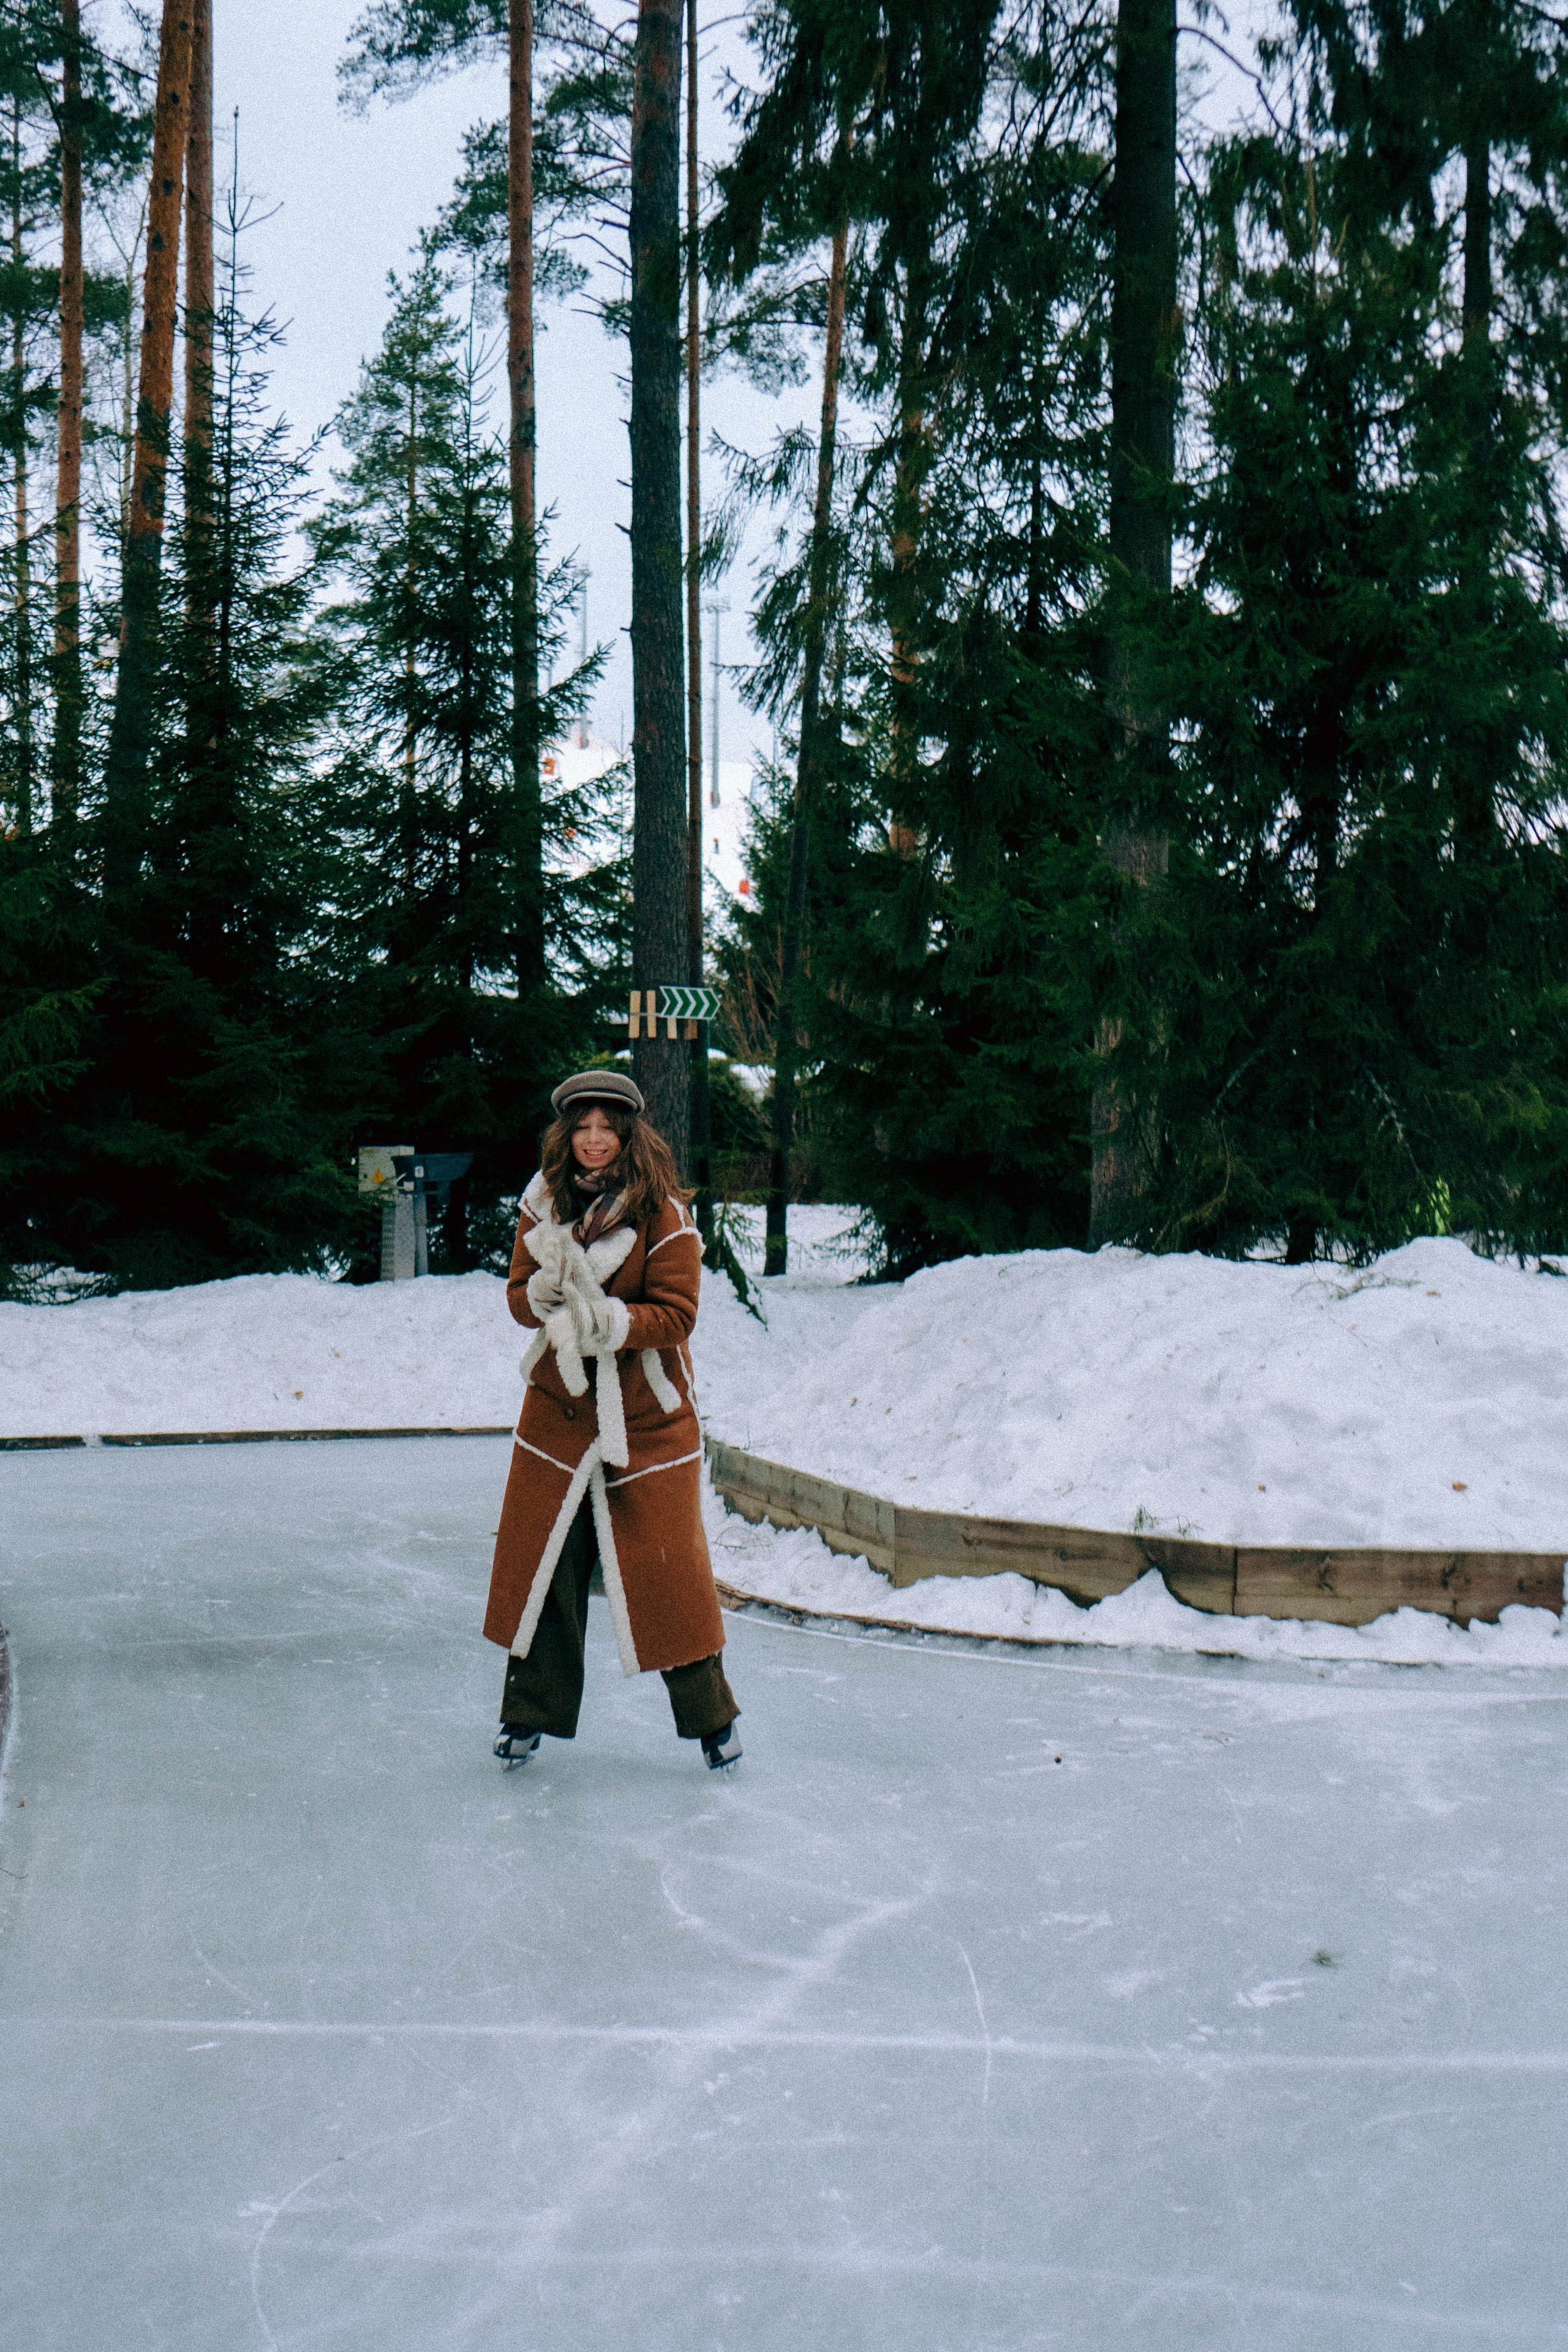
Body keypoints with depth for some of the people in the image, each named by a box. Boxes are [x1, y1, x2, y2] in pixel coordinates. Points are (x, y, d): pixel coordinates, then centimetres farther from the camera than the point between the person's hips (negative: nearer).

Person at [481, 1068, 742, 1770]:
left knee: (667, 1566, 0)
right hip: (558, 1405, 3)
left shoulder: (664, 1214, -10)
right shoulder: (542, 1205, 3)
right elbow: (520, 1296, 4)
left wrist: (611, 1319, -29)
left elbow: (677, 1314, -13)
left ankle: (711, 1716, 17)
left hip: (647, 1416, -3)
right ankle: (529, 1712, 21)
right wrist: (548, 1289, -18)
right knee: (542, 1560, 6)